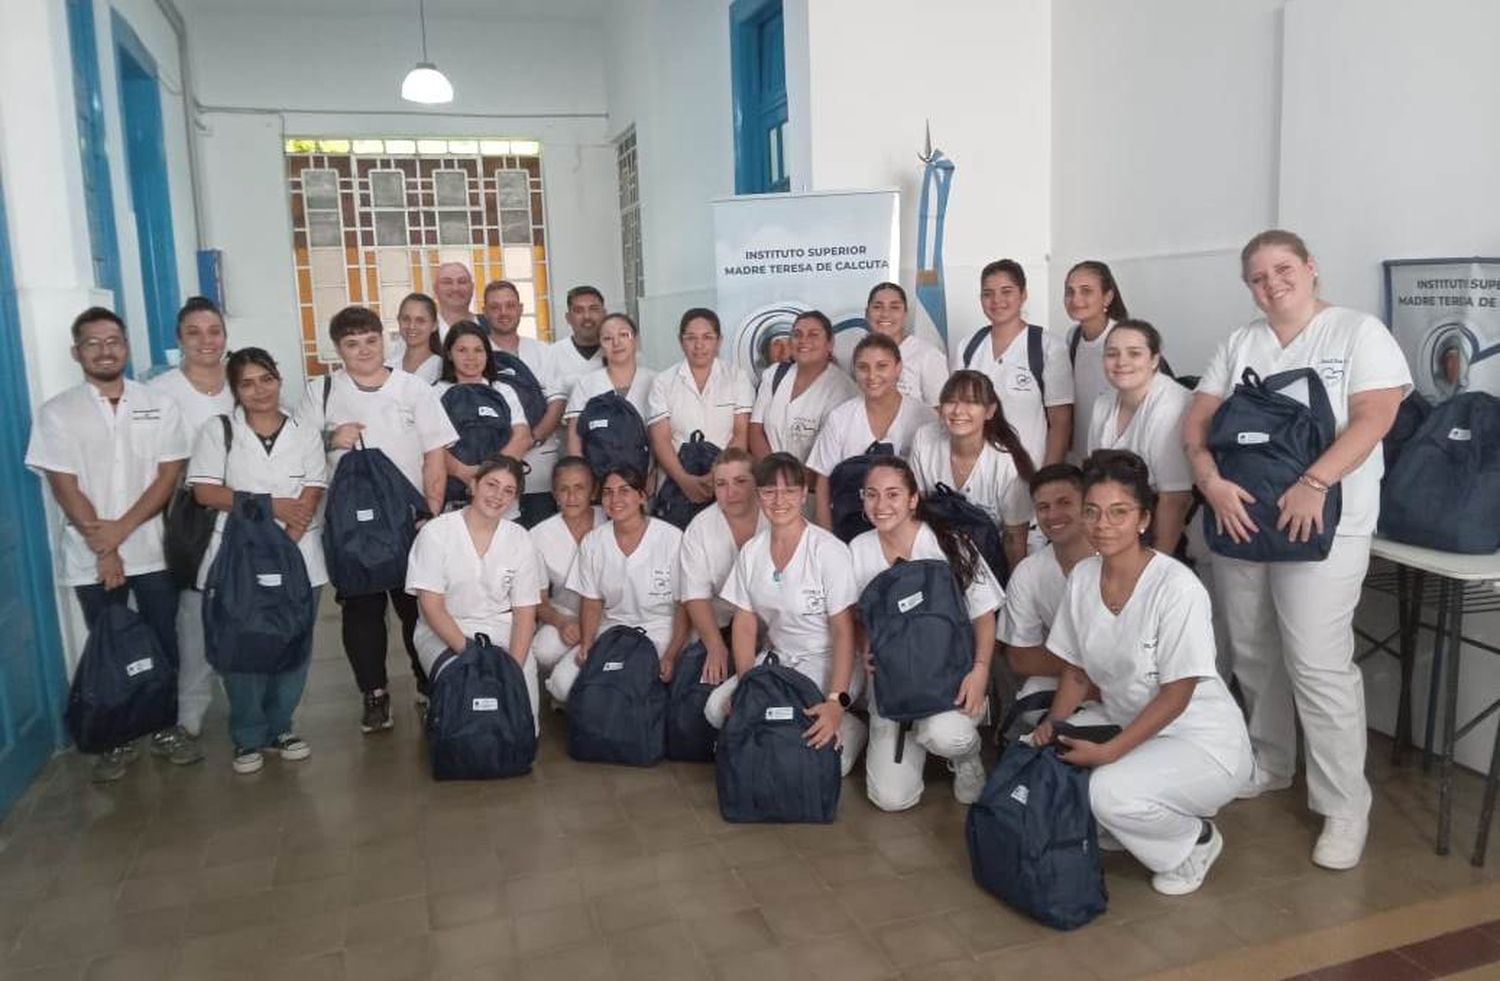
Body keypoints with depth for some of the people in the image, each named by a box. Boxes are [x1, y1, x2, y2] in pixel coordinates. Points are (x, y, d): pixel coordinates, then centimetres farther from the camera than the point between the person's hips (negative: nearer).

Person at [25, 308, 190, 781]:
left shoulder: (159, 404, 2)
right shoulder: (57, 413, -1)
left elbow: (169, 475, -3)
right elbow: (64, 488, -5)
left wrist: (121, 529, -13)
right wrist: (103, 549, -10)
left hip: (153, 551, 1)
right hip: (91, 558, -1)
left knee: (163, 644, 7)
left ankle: (165, 729, 22)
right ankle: (116, 741, 21)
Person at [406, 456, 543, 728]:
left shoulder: (520, 539, 1)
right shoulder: (436, 533, -7)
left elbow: (525, 612, 0)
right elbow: (431, 606, -10)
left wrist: (514, 667, -16)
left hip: (503, 631, 1)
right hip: (444, 631, -1)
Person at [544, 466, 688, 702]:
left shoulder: (671, 539, -9)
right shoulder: (592, 542, 4)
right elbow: (591, 602, 9)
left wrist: (671, 657, -17)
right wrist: (586, 645, -8)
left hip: (659, 634, -3)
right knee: (562, 682, -19)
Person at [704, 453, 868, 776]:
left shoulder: (829, 551, -15)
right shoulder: (750, 552, 2)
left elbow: (843, 633, -17)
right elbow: (744, 624, 4)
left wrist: (837, 702, -28)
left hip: (827, 662, -5)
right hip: (777, 658, 5)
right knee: (717, 709, -16)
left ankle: (849, 729, 0)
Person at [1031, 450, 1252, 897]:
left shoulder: (1177, 587, -22)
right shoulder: (1082, 576, -3)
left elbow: (1176, 696, -20)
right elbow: (1078, 669, 7)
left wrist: (1108, 753, -23)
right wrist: (1054, 723, -9)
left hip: (1204, 743, -7)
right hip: (1132, 732, 7)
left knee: (1111, 791, -30)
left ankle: (1195, 842, 3)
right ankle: (1170, 814, 12)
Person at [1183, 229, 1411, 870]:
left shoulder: (1359, 332, -1)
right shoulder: (1239, 344, 12)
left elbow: (1373, 418, -12)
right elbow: (1197, 420, 5)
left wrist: (1313, 485, -24)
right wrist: (1213, 483, -12)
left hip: (1321, 522, -5)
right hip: (1238, 517, 5)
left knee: (1318, 664, -7)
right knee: (1252, 654, 13)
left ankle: (1344, 807, 6)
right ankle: (1269, 764, 32)